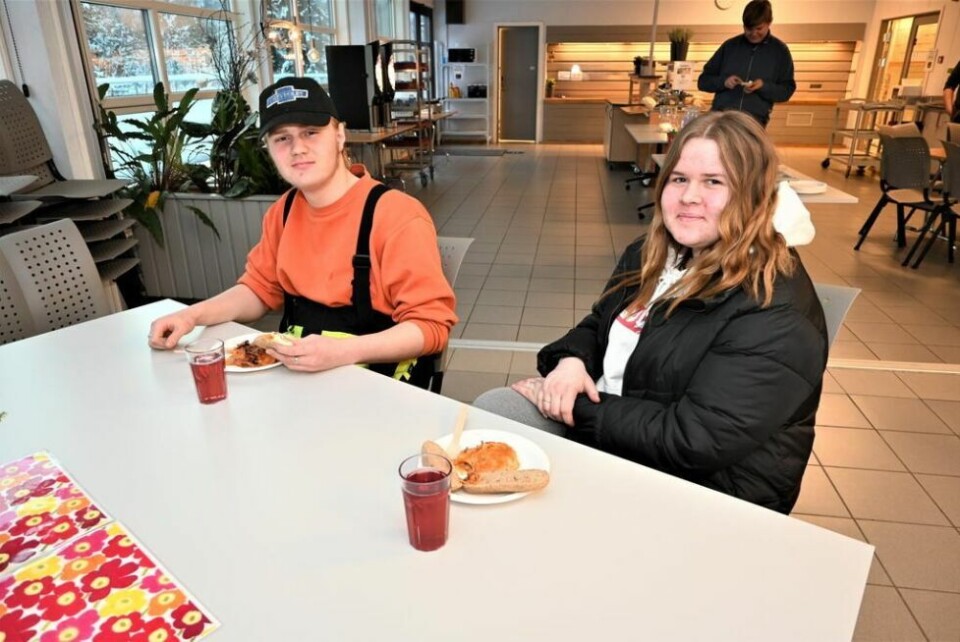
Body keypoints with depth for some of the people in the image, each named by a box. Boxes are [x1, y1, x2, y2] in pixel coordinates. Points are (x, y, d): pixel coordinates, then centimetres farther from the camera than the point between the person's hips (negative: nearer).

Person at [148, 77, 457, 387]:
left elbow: (431, 324, -19)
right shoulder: (283, 211, 6)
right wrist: (192, 315, -1)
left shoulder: (397, 216, -18)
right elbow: (261, 288, 16)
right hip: (292, 369, 6)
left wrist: (343, 351, -30)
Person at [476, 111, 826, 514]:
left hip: (697, 488, -7)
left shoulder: (774, 314, -24)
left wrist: (577, 408, -20)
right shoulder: (655, 253, 3)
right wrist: (571, 361, -10)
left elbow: (694, 442, -27)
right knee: (488, 411, -6)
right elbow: (599, 324, 14)